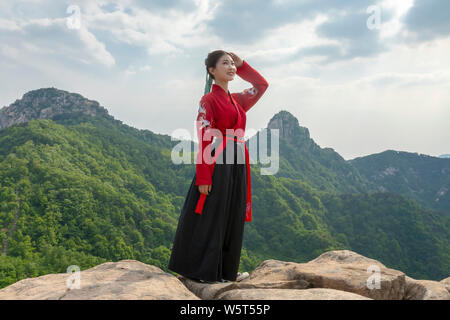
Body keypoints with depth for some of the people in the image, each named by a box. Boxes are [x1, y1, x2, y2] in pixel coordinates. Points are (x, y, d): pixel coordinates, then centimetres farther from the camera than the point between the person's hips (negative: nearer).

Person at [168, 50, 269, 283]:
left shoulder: (237, 100, 15)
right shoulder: (208, 100, -5)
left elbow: (262, 84, 26)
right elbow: (204, 140, -13)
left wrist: (241, 65, 17)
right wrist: (203, 177, -19)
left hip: (237, 167, 8)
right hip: (217, 165, -8)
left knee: (233, 219, 9)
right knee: (210, 217, -2)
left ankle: (226, 270, 19)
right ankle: (201, 271, 8)